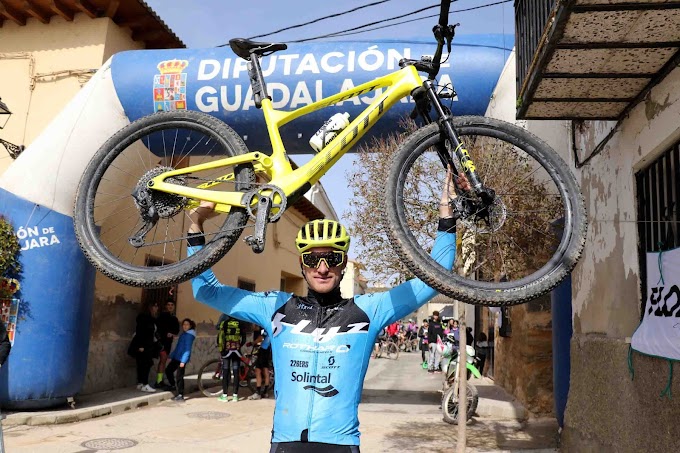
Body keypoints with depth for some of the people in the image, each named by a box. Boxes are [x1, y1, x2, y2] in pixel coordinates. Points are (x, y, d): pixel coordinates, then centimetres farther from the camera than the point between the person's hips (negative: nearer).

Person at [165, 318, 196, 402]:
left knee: (179, 377, -6)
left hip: (182, 359, -9)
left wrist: (183, 361, -23)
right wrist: (171, 356, 21)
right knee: (168, 370, 18)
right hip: (176, 358, 9)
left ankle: (180, 396, 0)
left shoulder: (189, 335, -12)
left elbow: (188, 349, -18)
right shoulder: (183, 334, 15)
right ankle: (173, 385, 34)